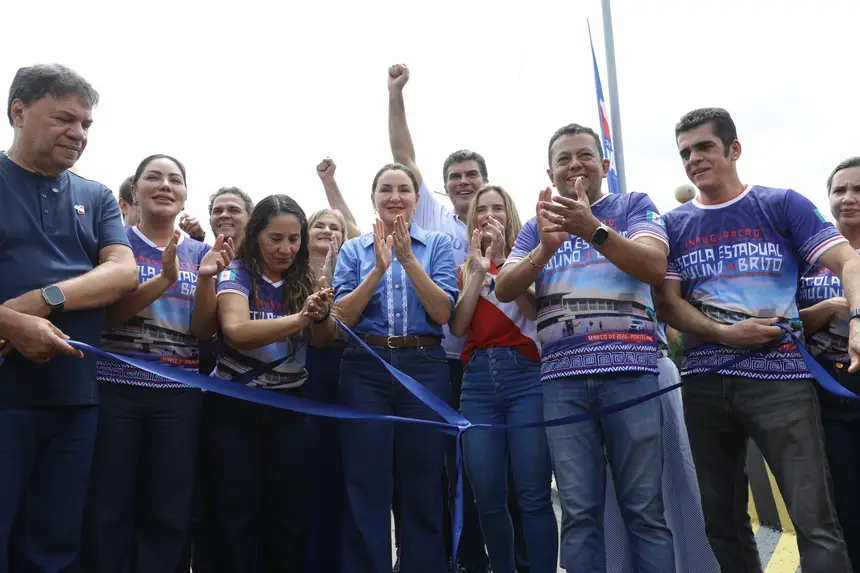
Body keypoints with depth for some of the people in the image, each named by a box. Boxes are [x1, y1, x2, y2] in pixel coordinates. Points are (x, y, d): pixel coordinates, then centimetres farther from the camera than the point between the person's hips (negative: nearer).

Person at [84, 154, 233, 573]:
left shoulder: (200, 252, 10)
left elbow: (203, 329, 3)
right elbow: (106, 314, -9)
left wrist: (206, 277, -13)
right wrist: (165, 278, -22)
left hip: (179, 394, 2)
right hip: (115, 387, -2)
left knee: (169, 513, 7)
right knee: (109, 508, 3)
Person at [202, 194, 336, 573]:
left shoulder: (303, 279, 3)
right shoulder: (237, 273, -9)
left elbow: (322, 341, -7)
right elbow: (235, 331, -27)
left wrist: (322, 315, -29)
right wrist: (300, 318, -41)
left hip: (288, 405, 3)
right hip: (232, 406, -3)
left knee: (290, 513, 7)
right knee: (236, 515, 3)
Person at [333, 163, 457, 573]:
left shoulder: (437, 244, 8)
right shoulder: (353, 250, 11)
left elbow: (443, 313, -5)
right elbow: (343, 316, -1)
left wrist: (408, 259, -14)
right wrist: (379, 269, -13)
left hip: (424, 368, 0)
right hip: (365, 370, 1)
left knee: (423, 489, 6)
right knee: (365, 489, 1)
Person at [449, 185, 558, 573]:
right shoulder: (465, 267, 17)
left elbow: (535, 310, -8)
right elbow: (457, 327, 2)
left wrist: (502, 259, -11)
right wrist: (478, 270, -3)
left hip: (525, 376, -3)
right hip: (478, 380, 3)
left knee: (534, 495, -5)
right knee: (488, 498, 3)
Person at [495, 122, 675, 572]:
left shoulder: (634, 206, 10)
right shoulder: (536, 227, 18)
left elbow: (654, 268, -8)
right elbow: (504, 290, 4)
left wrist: (592, 229, -22)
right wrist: (546, 247, -14)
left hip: (629, 372, -2)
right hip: (562, 379, 2)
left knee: (644, 509, 1)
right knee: (579, 513, 5)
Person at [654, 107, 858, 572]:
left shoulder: (782, 205, 4)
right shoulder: (674, 225, 10)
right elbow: (666, 303, 5)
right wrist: (725, 333, -11)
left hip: (780, 377, -3)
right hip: (704, 382, 3)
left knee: (814, 519, -6)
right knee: (719, 517, 13)